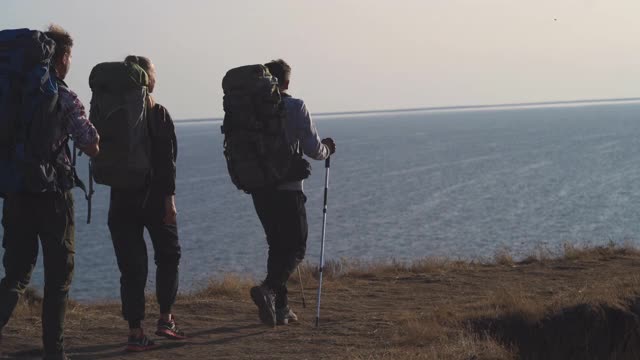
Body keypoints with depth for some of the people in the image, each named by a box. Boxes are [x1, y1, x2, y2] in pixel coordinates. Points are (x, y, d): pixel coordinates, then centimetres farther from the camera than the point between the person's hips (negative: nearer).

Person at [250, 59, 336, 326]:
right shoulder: (296, 107, -7)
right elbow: (314, 150, -9)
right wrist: (327, 148, 13)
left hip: (259, 189, 5)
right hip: (287, 189, -5)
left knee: (277, 245, 15)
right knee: (295, 247, 1)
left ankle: (280, 307, 13)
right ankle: (268, 289, -24)